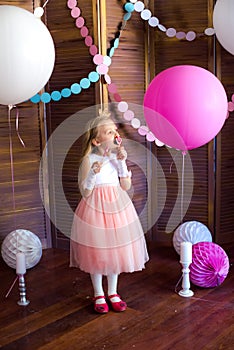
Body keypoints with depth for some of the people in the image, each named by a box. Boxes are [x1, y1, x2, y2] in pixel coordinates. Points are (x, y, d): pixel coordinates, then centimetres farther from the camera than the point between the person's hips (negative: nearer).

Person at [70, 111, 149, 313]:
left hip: (116, 207, 4)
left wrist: (122, 163, -10)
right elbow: (85, 192, -11)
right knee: (96, 251, 5)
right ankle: (99, 295, 23)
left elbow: (126, 186, -1)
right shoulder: (89, 159, -10)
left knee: (115, 249, 11)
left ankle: (113, 293, 28)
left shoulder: (117, 156, 3)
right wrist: (93, 173, -26)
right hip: (95, 208, -4)